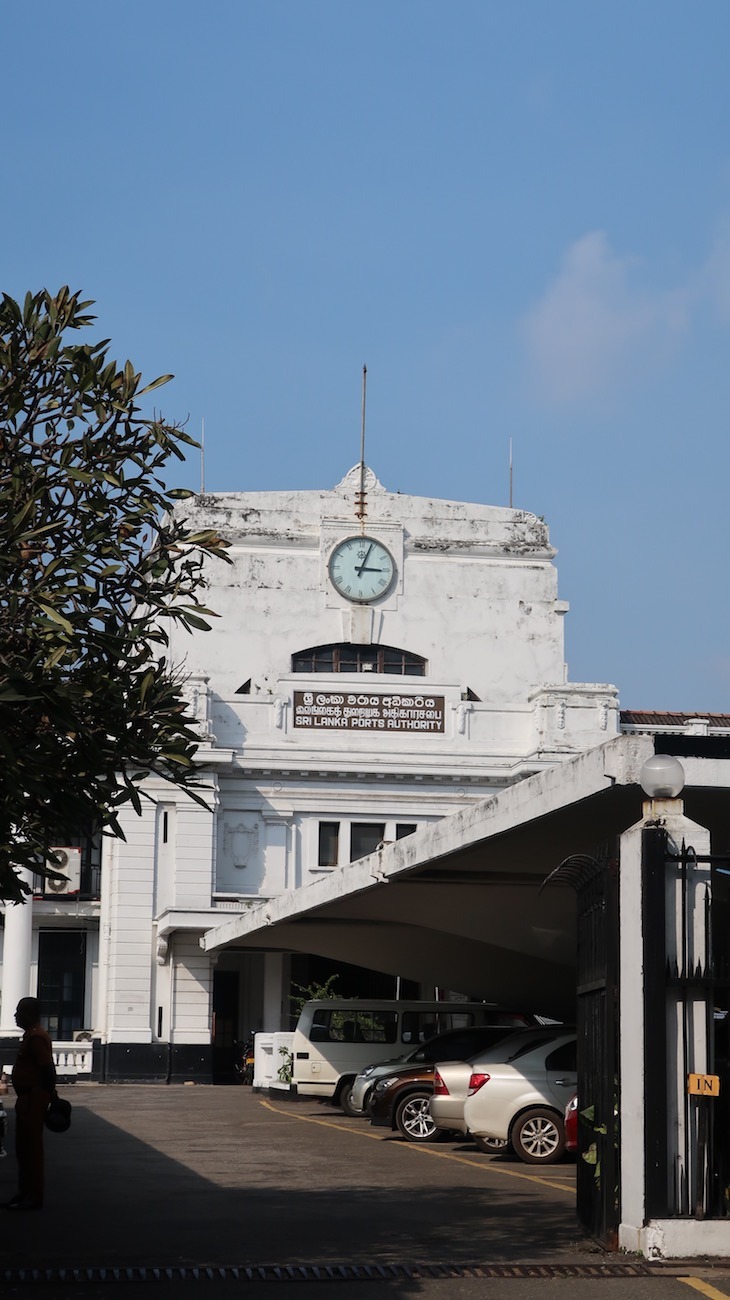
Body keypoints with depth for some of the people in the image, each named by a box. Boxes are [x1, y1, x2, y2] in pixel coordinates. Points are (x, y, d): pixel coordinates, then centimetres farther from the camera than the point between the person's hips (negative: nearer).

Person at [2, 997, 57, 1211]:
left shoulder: (36, 1037, -16)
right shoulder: (30, 1035, 16)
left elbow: (47, 1069, -21)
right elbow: (46, 1068, 21)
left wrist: (49, 1095, -19)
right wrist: (50, 1094, 20)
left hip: (34, 1099, -11)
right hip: (27, 1098, 11)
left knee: (32, 1147, -6)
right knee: (23, 1147, 14)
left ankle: (34, 1197, -3)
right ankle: (25, 1193, 20)